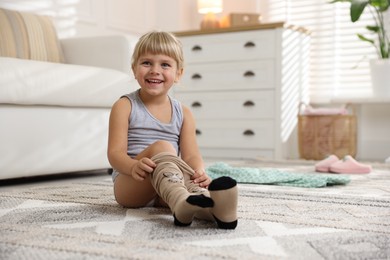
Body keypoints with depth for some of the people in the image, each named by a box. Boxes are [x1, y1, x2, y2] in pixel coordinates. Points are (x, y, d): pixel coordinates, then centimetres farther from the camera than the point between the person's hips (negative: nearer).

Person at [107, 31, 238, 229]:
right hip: (130, 185, -4)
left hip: (164, 190, 4)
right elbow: (115, 152, -8)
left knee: (195, 183, -29)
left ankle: (209, 207, -65)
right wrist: (134, 166, -33)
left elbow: (191, 155, -1)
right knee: (161, 147, -32)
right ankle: (182, 201, -61)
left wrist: (200, 173, -26)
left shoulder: (183, 113, 10)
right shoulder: (125, 106, 1)